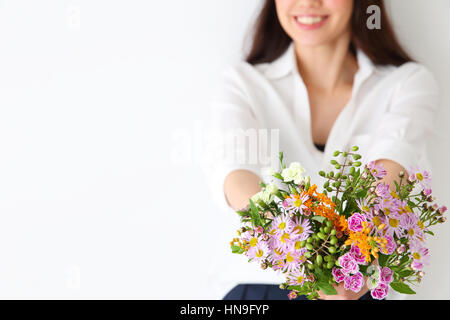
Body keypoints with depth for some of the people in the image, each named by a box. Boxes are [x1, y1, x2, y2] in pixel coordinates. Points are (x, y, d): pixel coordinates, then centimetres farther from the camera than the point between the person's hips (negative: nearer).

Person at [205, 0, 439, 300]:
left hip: (363, 290, 0)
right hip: (260, 287, 1)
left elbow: (391, 160, -16)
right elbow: (234, 168, -14)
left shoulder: (410, 82, 6)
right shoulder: (241, 83, 6)